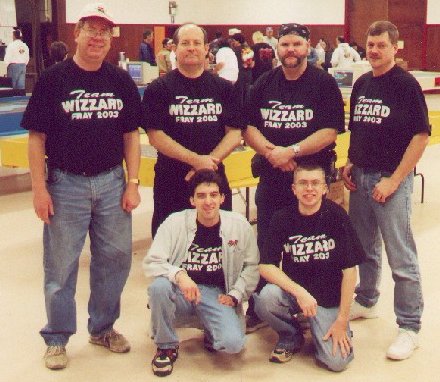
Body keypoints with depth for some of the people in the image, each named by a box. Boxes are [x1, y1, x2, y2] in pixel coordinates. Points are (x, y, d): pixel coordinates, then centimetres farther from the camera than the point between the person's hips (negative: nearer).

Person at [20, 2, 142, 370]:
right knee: (61, 264, 5)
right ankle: (57, 338, 21)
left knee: (116, 259, 10)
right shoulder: (53, 78, -4)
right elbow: (37, 137, -4)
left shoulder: (121, 81, 5)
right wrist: (39, 188, -9)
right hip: (66, 183, -3)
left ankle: (103, 327, 30)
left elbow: (131, 135, 8)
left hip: (112, 182, 3)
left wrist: (133, 183, 1)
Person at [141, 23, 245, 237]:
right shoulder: (159, 88, 1)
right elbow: (155, 135, -8)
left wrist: (210, 161, -15)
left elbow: (235, 133, 2)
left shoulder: (224, 88, 9)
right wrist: (196, 160, -17)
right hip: (171, 181, -2)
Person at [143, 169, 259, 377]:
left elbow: (252, 266, 7)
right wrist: (179, 274, -29)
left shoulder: (239, 225, -2)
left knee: (233, 343, -26)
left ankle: (211, 333, 14)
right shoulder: (175, 222, -7)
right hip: (181, 290, 0)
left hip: (217, 295, 0)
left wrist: (235, 295, -5)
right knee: (158, 287, -34)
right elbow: (151, 262, -11)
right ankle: (166, 347, -7)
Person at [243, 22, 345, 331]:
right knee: (265, 247, 11)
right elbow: (248, 127, 4)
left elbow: (329, 132, -12)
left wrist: (291, 151, -20)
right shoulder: (264, 84, 8)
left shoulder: (324, 83, -4)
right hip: (271, 177, 4)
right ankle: (257, 311, 22)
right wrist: (270, 151, -14)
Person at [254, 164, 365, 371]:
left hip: (329, 298, -1)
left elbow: (350, 270, -9)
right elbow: (266, 266, -12)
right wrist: (299, 292, -27)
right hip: (292, 290, 1)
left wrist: (342, 320, -11)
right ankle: (291, 337, 3)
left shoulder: (336, 215, -11)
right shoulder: (282, 219, -7)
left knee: (337, 361, -18)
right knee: (265, 300, -31)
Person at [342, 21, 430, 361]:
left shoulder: (406, 84, -9)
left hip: (391, 179, -6)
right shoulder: (361, 84, 10)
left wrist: (394, 180, -16)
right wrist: (349, 163, 7)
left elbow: (421, 136, -12)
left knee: (401, 257, -2)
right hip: (360, 177, 7)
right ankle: (366, 302, 38)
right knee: (365, 248, 19)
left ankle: (410, 328, 7)